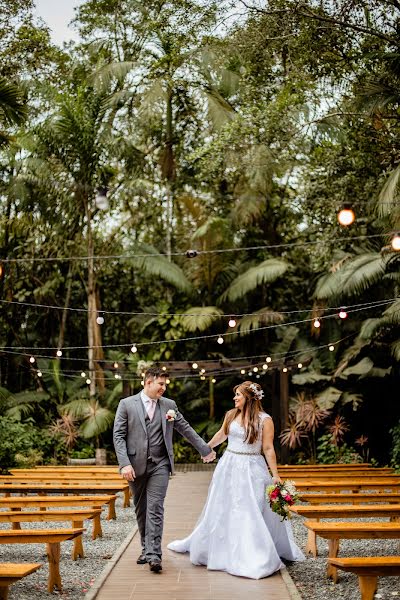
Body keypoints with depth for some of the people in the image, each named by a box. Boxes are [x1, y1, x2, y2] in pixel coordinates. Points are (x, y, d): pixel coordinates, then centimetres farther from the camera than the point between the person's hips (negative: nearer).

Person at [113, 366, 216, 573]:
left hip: (159, 464, 0)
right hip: (136, 465, 0)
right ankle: (146, 549, 24)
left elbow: (185, 429, 18)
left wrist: (205, 449, 22)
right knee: (141, 509, 10)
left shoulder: (169, 405, 8)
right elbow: (119, 436, -4)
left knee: (155, 508, -9)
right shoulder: (126, 404, 0)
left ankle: (154, 554, -12)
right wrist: (125, 463, -13)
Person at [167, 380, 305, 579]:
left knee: (250, 513, -6)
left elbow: (268, 449, -9)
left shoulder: (264, 420, -9)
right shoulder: (231, 415, 4)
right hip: (229, 467, 5)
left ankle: (256, 559, 3)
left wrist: (275, 475, -12)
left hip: (251, 471, -5)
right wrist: (207, 447, 35)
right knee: (221, 509, 16)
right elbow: (222, 434, 22)